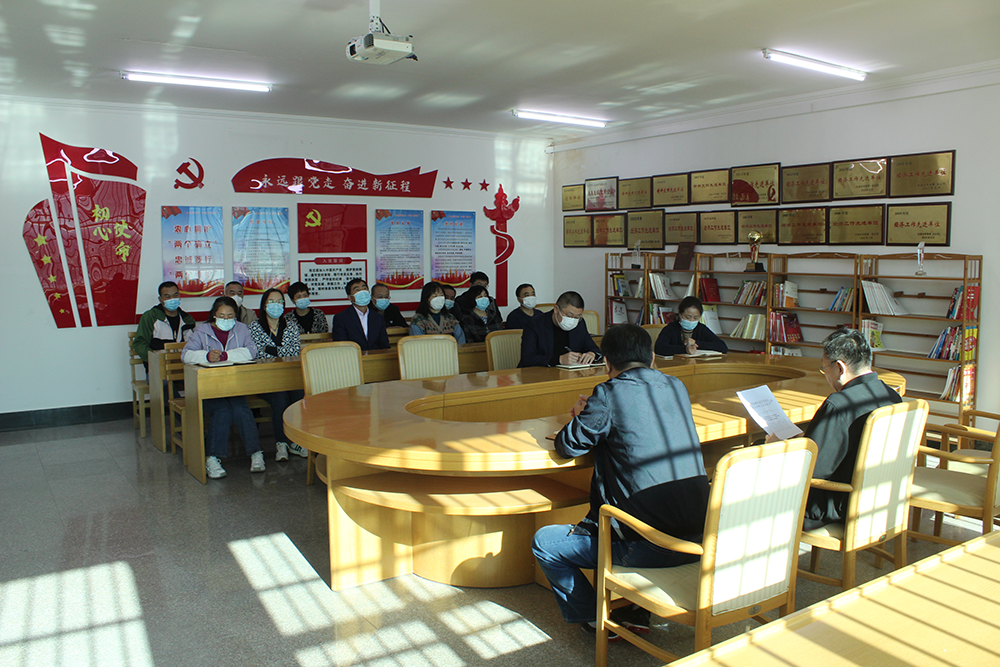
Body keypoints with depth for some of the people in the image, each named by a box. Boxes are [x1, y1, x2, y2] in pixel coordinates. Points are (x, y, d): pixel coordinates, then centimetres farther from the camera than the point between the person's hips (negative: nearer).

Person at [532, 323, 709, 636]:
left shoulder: (610, 394, -10)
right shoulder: (677, 387, 8)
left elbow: (568, 447, 0)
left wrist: (580, 419, 20)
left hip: (649, 547, -7)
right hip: (698, 539, 7)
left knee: (543, 542, 10)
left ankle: (596, 621, 19)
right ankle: (640, 611, 33)